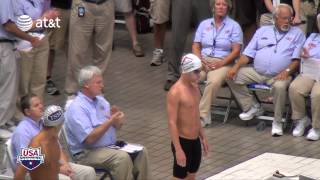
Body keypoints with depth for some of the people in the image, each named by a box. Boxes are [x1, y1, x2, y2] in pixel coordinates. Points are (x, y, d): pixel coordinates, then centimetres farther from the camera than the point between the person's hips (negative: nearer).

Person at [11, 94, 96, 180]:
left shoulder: (44, 124, 11)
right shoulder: (22, 131, -14)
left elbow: (58, 149, 14)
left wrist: (65, 165, -6)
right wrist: (57, 169, -18)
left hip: (53, 164, 8)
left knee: (89, 172, -7)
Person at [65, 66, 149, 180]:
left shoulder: (101, 100, 11)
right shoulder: (77, 107, -16)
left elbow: (116, 126, 16)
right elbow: (89, 139, -23)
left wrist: (116, 119, -8)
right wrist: (109, 122, -22)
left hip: (111, 146, 8)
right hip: (88, 153, -8)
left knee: (141, 151, -9)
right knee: (122, 157, -30)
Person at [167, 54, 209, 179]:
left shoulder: (194, 87, 5)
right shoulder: (175, 92, -21)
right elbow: (172, 123, -22)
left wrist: (203, 137, 20)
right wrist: (178, 149, -25)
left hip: (195, 140, 8)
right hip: (183, 141, -8)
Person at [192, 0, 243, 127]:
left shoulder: (234, 26, 3)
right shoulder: (204, 24, 14)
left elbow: (236, 51, -3)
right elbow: (195, 46, 12)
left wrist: (221, 63, -16)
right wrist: (200, 60, -8)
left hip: (223, 62, -3)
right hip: (203, 60, 3)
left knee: (214, 82, -36)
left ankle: (202, 115, -31)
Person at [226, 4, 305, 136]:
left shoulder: (297, 34, 8)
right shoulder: (263, 31, 17)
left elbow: (297, 58, -2)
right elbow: (248, 53, 12)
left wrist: (287, 71, -20)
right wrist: (236, 67, -4)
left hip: (279, 75, -4)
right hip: (256, 72, 4)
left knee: (280, 86, -37)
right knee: (232, 77, -11)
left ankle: (277, 122, -18)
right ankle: (252, 107, 2)